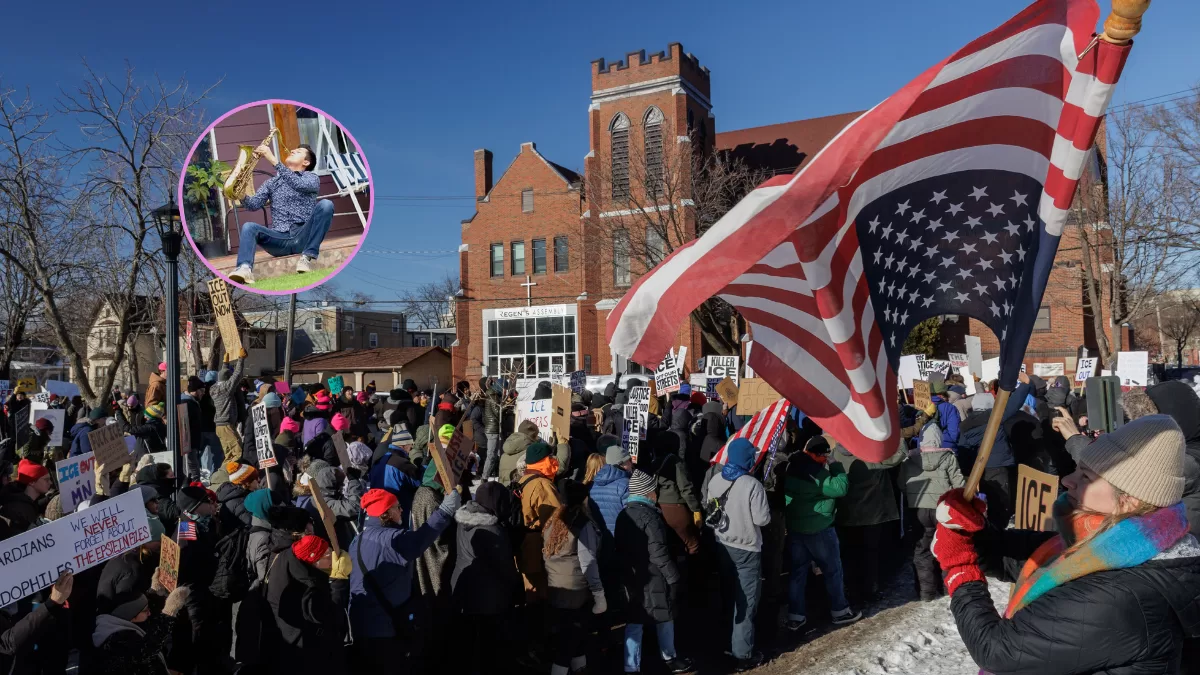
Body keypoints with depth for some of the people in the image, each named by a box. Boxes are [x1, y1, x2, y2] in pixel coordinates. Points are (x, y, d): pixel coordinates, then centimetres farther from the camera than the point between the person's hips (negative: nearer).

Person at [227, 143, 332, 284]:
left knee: (325, 204, -25)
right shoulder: (271, 182, 22)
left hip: (303, 237, -3)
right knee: (249, 226, -23)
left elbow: (299, 184, -13)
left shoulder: (312, 178, 12)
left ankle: (308, 256, -27)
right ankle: (245, 268, -48)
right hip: (279, 239, 3)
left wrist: (273, 159, -18)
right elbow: (254, 205, 8)